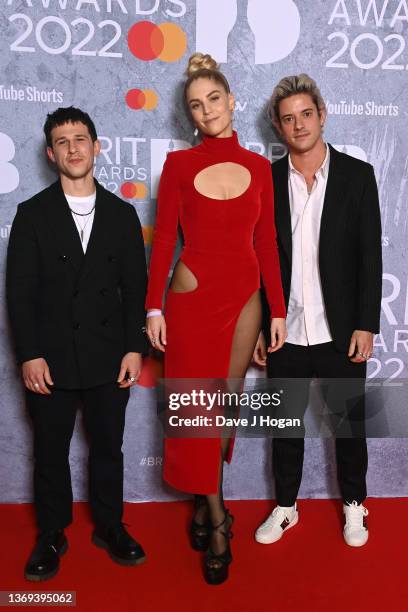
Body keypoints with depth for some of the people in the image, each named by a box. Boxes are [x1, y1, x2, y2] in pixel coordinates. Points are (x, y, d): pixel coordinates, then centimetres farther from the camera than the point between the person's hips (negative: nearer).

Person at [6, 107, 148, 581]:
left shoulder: (122, 214, 5)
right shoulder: (33, 214, 1)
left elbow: (135, 287, 4)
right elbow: (20, 291, -3)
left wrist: (134, 348, -3)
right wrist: (29, 355, -9)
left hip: (109, 359, 1)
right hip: (50, 360, -1)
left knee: (108, 447, 13)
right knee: (51, 451, 12)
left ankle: (109, 526, 32)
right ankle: (51, 535, 30)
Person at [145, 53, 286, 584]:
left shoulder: (258, 166, 6)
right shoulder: (179, 164, -1)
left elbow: (266, 242, 6)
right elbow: (163, 238, -2)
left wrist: (278, 309, 3)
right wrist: (154, 306, -8)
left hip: (245, 297, 3)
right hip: (193, 295, -2)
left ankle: (205, 502, 29)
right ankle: (216, 519, 17)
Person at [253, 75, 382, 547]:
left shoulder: (357, 175, -3)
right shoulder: (267, 180, 1)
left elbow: (370, 255, -4)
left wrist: (365, 326, -8)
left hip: (340, 331, -1)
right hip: (285, 331, 1)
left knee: (348, 421, 13)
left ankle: (353, 504, 35)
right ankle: (285, 506, 33)